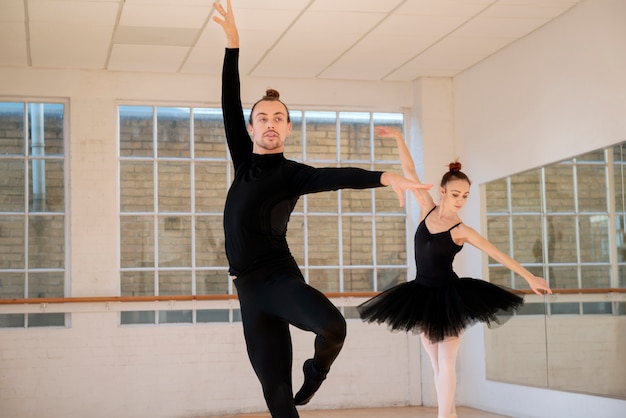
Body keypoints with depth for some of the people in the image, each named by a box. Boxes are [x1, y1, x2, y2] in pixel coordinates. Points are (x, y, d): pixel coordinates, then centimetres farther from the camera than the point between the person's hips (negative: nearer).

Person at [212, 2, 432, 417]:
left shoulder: (291, 172, -1)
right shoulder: (244, 162, 13)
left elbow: (336, 176, -19)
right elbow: (230, 103, 11)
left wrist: (384, 176, -37)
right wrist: (232, 42, 8)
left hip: (279, 278, -5)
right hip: (249, 289, 5)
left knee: (332, 324, -34)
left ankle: (317, 369, 0)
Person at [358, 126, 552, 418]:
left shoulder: (461, 231, -11)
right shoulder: (427, 209, -1)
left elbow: (497, 254, -13)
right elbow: (410, 173, 1)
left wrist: (529, 277, -17)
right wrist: (398, 137, -1)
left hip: (449, 298, -4)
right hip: (422, 297, 4)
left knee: (446, 365, -4)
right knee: (437, 365, 8)